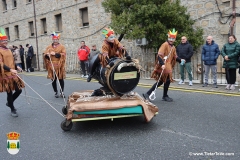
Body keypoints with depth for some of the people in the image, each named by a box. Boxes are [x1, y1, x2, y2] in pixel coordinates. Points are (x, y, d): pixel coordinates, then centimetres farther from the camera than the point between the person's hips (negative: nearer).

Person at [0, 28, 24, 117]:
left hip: (13, 74, 7)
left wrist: (16, 67, 6)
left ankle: (9, 102, 33)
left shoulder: (8, 50, 15)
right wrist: (10, 70, -29)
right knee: (9, 93, 2)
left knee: (19, 90, 7)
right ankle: (12, 110, 18)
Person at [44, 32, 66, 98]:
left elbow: (63, 54, -9)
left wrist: (55, 54, -17)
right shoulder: (49, 47, 13)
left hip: (59, 66, -2)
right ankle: (56, 92, 18)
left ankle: (62, 92, 15)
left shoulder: (62, 47, 4)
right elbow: (45, 54, 8)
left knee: (61, 79, 3)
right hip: (51, 66, 2)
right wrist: (47, 55, -15)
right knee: (53, 80, 5)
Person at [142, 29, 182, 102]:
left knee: (160, 81, 10)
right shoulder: (165, 45, -10)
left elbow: (175, 57, 21)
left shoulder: (173, 47, 18)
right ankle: (165, 96, 16)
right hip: (164, 66, -9)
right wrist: (162, 64, -32)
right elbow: (159, 55, -21)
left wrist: (180, 60, 3)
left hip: (168, 66, 9)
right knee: (168, 79, -3)